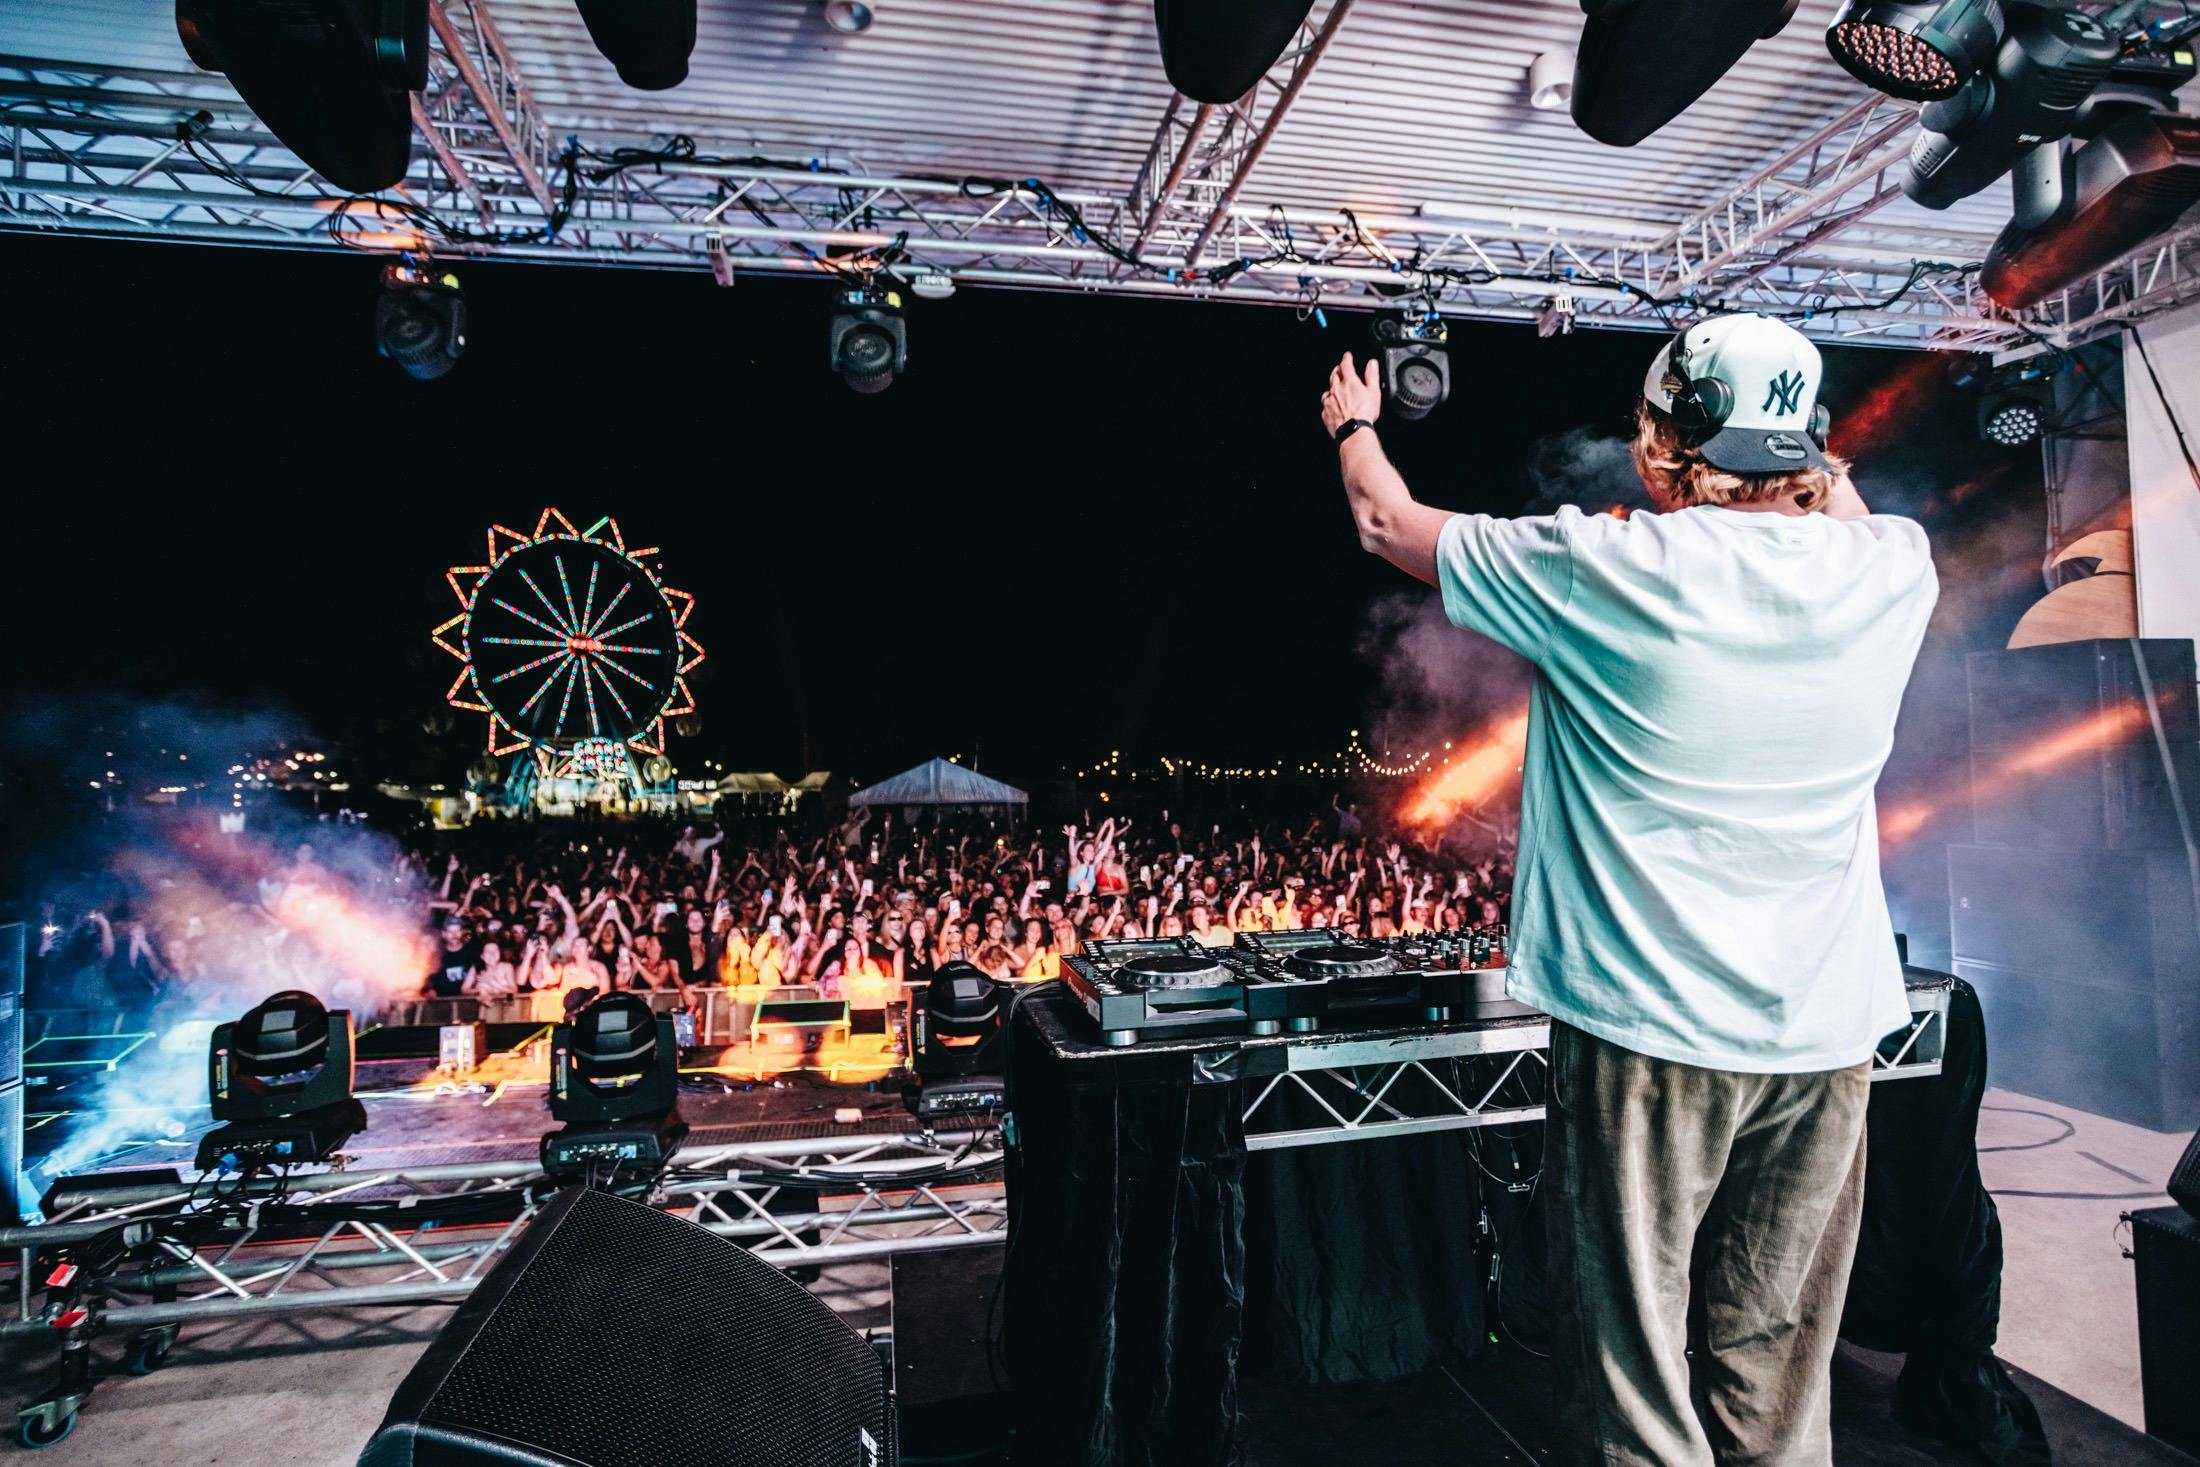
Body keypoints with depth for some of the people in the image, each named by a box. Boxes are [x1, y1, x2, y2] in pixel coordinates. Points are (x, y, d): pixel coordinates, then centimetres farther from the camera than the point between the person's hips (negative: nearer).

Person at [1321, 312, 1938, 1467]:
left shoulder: (1604, 570, -13)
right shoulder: (1889, 570, -1)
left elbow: (1387, 525, 2)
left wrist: (1353, 425, 21)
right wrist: (1783, 421, 35)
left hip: (1649, 1030, -5)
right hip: (1825, 1035, 5)